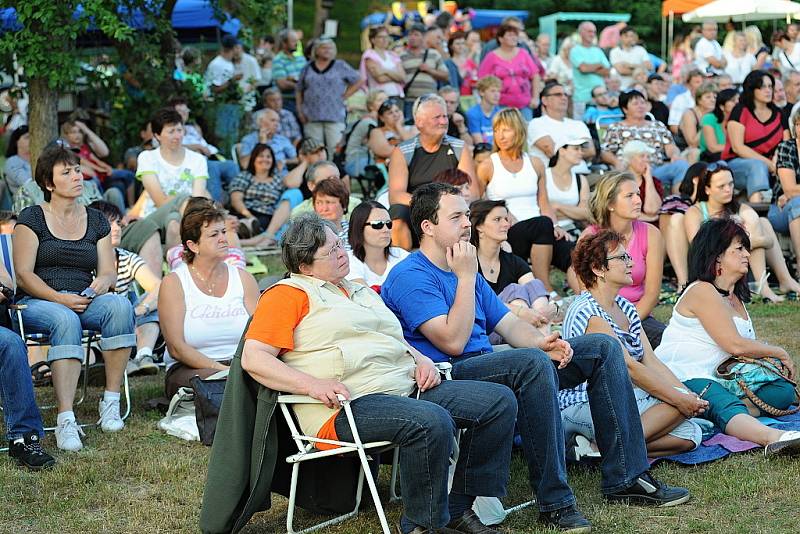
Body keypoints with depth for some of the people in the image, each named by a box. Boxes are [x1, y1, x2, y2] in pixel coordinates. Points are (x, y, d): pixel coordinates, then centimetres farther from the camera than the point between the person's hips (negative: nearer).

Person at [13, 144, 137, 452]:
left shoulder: (96, 221, 17)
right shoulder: (32, 219, 4)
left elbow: (108, 272, 13)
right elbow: (24, 275, -4)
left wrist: (101, 283, -13)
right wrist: (59, 298, -19)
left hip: (85, 301, 4)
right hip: (37, 303, -3)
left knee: (119, 305, -30)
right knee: (65, 320, -39)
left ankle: (111, 403, -27)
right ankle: (65, 420, -45)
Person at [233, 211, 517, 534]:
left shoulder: (360, 292, 28)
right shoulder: (288, 295, 2)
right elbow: (253, 358, -8)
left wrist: (421, 360, 10)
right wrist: (313, 384, -21)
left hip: (407, 387, 9)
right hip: (350, 406, -9)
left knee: (499, 401, -3)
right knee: (431, 422, -35)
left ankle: (463, 507, 2)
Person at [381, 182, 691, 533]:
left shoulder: (465, 272, 21)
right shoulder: (410, 277, -10)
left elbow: (508, 325, 17)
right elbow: (453, 342, -20)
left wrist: (542, 342, -5)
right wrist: (465, 277, -14)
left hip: (486, 366, 10)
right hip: (446, 376, -10)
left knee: (602, 347, 3)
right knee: (532, 362, -38)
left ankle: (626, 478, -2)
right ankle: (554, 502, -33)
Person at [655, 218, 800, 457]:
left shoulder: (735, 298, 23)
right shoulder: (702, 291, -9)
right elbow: (735, 345, -15)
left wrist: (774, 361, 4)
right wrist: (780, 353, -1)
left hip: (714, 381, 10)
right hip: (683, 377, -10)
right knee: (726, 406, -38)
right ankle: (773, 437, -69)